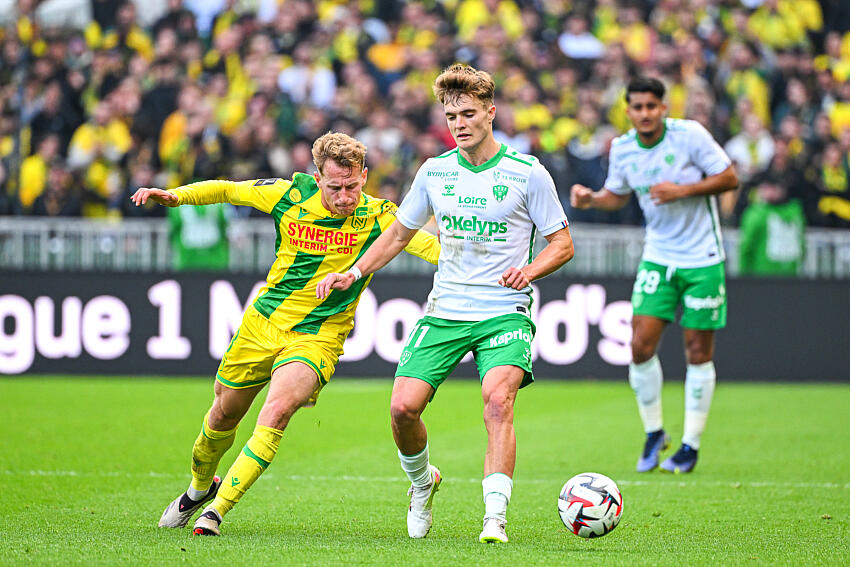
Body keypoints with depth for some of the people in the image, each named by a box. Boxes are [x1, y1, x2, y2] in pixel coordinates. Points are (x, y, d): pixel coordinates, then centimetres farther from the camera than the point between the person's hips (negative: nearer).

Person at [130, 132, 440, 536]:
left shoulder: (375, 217, -13)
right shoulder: (290, 195, -9)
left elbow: (424, 243, -24)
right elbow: (227, 190, 3)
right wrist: (174, 196, -9)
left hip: (317, 336, -3)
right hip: (264, 321, 3)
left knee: (277, 411, -27)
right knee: (224, 413, 15)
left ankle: (216, 510, -20)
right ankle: (200, 486, 47)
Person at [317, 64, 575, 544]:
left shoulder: (528, 173, -4)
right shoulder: (435, 171, 7)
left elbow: (563, 243, 2)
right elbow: (399, 234, 21)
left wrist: (530, 269, -18)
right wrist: (353, 273, 10)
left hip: (505, 313, -4)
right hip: (445, 311, 4)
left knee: (498, 399, -28)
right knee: (403, 407, -10)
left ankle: (495, 518, -29)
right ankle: (422, 484, 21)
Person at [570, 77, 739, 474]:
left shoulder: (690, 135, -13)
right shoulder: (622, 149, -1)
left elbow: (729, 178, -9)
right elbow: (617, 195, 15)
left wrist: (682, 190, -21)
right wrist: (590, 199, -6)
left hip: (702, 259, -3)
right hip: (658, 258, 3)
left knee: (698, 352, 0)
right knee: (641, 345, -8)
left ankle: (691, 444, 11)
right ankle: (653, 433, 11)